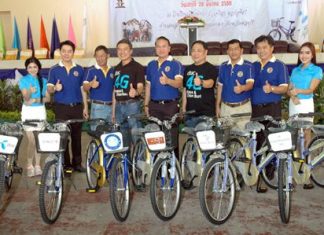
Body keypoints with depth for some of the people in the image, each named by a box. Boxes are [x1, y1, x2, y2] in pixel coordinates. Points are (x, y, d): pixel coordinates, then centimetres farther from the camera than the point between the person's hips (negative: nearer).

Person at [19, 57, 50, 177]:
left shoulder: (43, 81, 7)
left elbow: (48, 98, 5)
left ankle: (37, 165, 12)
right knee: (32, 140, -7)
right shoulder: (24, 80, -3)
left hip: (40, 110, 3)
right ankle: (29, 165, 5)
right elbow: (26, 98, -14)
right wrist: (30, 92, -36)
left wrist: (37, 100, -13)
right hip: (28, 111, -3)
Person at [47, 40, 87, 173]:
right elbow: (49, 89, -2)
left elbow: (83, 89, 11)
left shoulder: (79, 70, 8)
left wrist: (85, 107, 6)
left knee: (77, 136, 6)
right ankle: (66, 164, 10)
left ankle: (77, 163, 14)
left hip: (77, 107, 2)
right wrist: (55, 88, -25)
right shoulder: (54, 70, 3)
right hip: (61, 108, -1)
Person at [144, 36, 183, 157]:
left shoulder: (175, 64, -2)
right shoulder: (151, 65, 13)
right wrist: (146, 105, 15)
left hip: (170, 105, -4)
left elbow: (179, 83, -17)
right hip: (154, 105, 4)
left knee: (172, 136, -3)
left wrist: (167, 81, -37)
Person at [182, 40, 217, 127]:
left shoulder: (210, 68, -5)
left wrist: (201, 82, -47)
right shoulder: (188, 69, 12)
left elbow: (210, 83, -25)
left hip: (206, 113, -5)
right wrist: (183, 109, 13)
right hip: (190, 113, 5)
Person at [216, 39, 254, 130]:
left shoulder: (248, 66, -7)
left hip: (243, 107, -4)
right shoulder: (223, 67, 7)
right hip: (225, 107, 4)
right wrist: (218, 105, 11)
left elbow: (250, 84, -19)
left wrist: (242, 88, -42)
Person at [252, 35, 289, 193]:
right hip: (255, 108, 4)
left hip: (272, 108, -4)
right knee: (257, 140, 6)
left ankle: (270, 170, 1)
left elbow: (284, 88, -7)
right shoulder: (254, 66, 15)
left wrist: (271, 88, -24)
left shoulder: (279, 66, 1)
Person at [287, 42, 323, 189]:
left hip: (306, 104, -5)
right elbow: (289, 89, 9)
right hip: (293, 104, 5)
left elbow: (311, 90, -11)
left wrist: (298, 91, -29)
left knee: (305, 135, -5)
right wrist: (292, 96, -12)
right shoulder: (295, 70, 14)